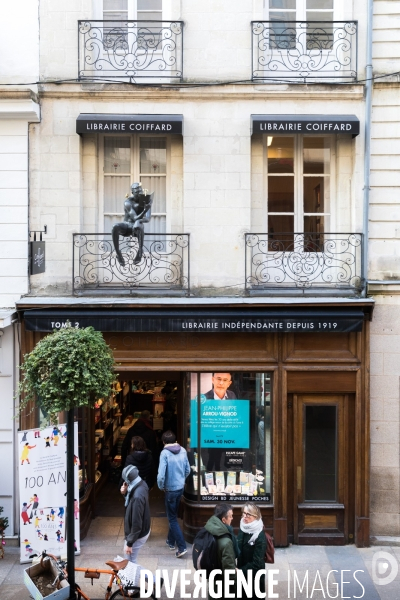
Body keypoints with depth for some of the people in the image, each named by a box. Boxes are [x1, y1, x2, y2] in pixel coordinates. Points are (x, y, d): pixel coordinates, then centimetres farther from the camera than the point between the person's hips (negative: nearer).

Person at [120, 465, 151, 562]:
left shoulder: (137, 497, -35)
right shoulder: (142, 484, -6)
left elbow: (136, 524, -29)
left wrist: (129, 543, -20)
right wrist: (126, 493, -8)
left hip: (137, 535, -9)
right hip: (144, 530, 9)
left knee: (130, 562, 10)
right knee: (131, 560, 25)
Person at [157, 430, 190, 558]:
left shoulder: (165, 453, -19)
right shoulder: (183, 451, -2)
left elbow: (161, 475, -23)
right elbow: (187, 469, 7)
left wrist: (161, 486, -6)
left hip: (171, 489, -6)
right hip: (181, 487, 6)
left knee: (172, 518, 3)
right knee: (173, 515, 23)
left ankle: (182, 547, -2)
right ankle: (171, 541, 36)